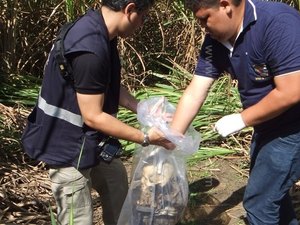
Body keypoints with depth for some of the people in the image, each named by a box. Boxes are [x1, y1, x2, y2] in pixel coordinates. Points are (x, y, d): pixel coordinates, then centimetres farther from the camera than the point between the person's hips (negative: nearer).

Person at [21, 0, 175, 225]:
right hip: (69, 148, -10)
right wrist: (145, 138, -18)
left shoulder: (99, 31, 0)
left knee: (117, 183, 25)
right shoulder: (90, 50, -31)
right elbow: (93, 117, -26)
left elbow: (110, 85, 12)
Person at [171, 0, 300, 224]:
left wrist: (241, 119, -20)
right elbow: (194, 94, -5)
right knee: (270, 191, 24)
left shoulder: (277, 23, -28)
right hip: (267, 123, 8)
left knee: (258, 201, -2)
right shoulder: (215, 42, -5)